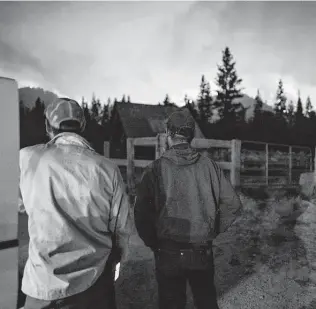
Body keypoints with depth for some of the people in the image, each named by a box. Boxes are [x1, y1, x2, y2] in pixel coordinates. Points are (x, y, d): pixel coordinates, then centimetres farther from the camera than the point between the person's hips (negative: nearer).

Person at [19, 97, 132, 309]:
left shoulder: (27, 159, -13)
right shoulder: (107, 169, -12)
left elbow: (18, 203, 3)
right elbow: (121, 226, -5)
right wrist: (116, 259, 13)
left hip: (44, 284, -1)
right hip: (94, 281, 1)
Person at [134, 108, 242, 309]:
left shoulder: (156, 169, -13)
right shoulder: (209, 165, -5)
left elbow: (142, 214, -15)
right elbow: (233, 204, -3)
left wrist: (154, 244, 0)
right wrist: (212, 232, 8)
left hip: (168, 254, -2)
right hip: (203, 253, 3)